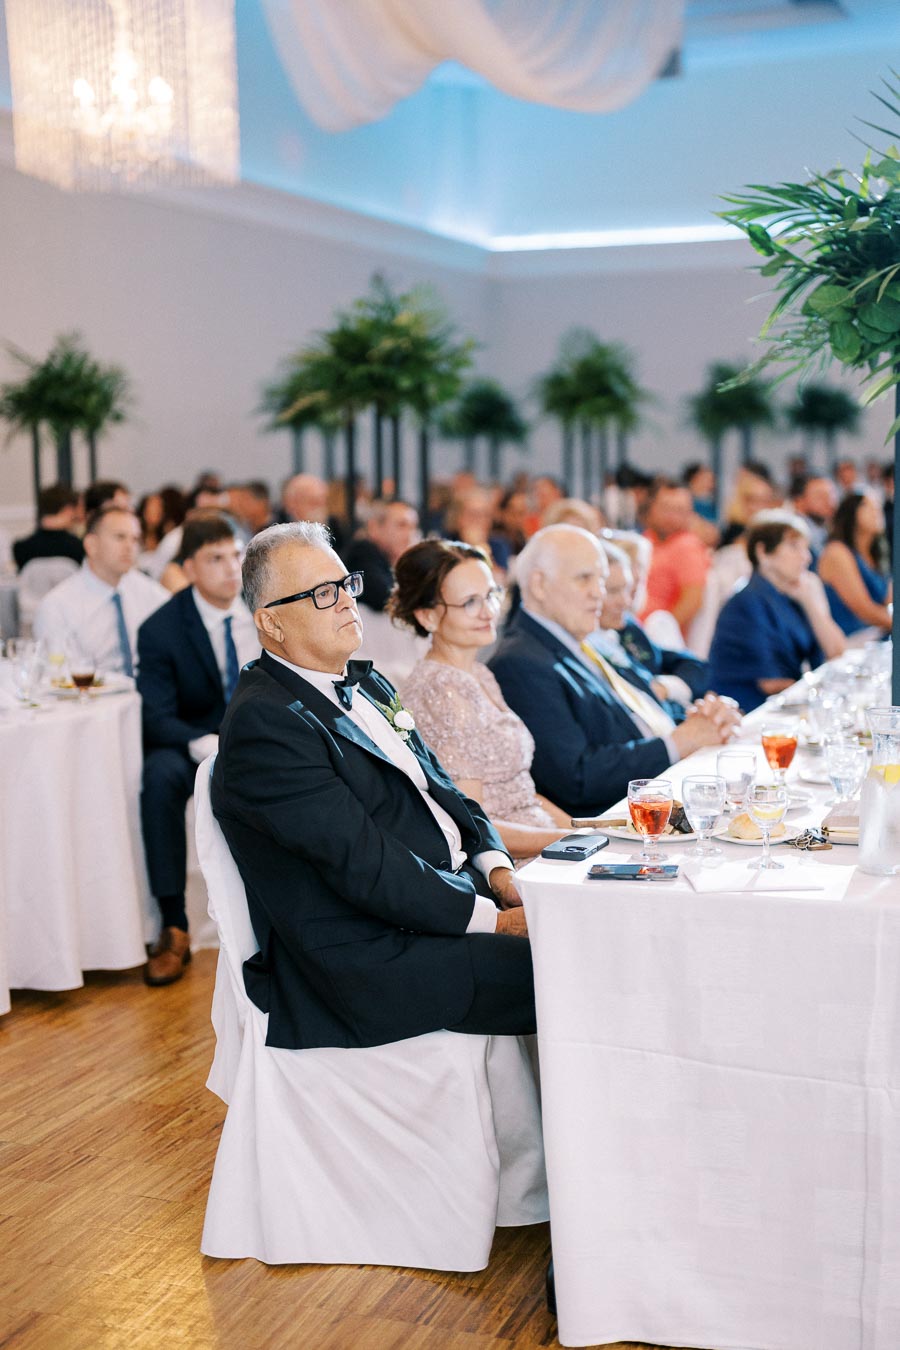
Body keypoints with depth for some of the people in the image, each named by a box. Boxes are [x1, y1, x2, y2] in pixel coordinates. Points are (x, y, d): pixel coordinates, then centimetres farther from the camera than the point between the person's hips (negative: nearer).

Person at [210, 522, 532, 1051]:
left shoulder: (368, 685, 17)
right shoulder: (263, 723, -15)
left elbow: (443, 789, 20)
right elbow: (364, 866, -20)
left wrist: (499, 872, 2)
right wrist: (493, 919, -18)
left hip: (460, 894, 9)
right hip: (373, 963, -9)